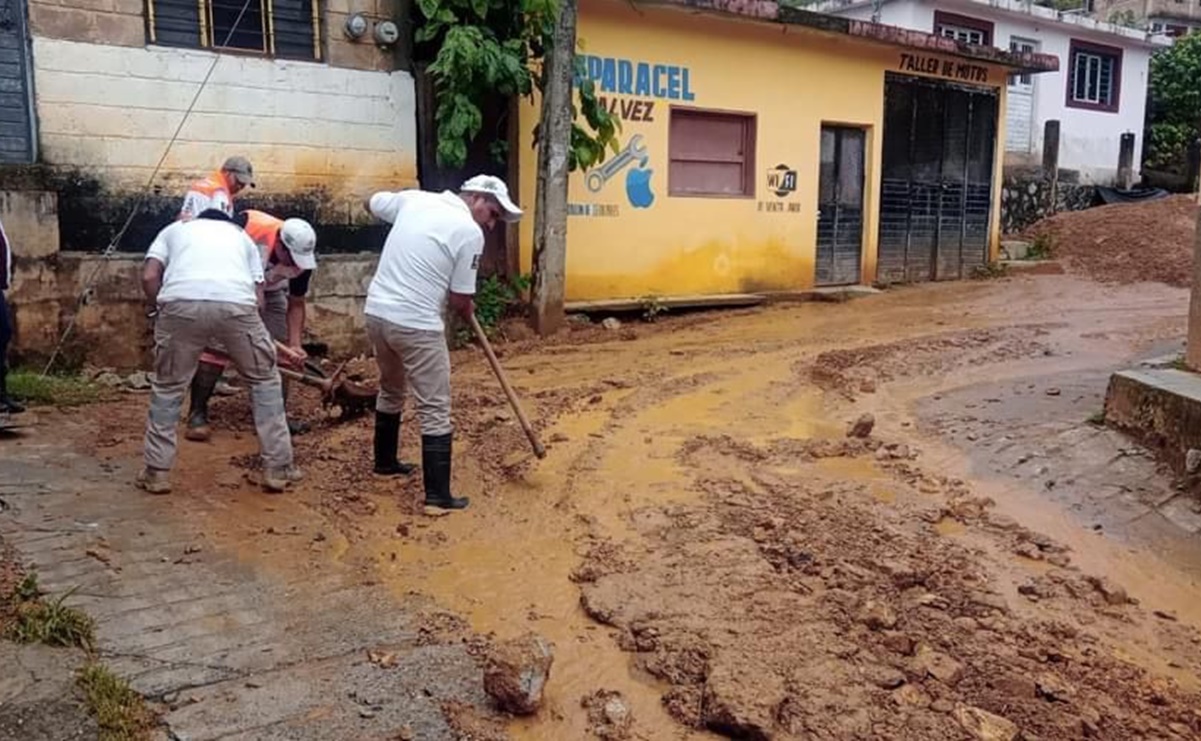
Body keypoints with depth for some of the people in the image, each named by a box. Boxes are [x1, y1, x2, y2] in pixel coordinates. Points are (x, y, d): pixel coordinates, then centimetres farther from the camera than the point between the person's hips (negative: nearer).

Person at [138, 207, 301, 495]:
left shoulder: (175, 229, 33)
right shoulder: (242, 236, 35)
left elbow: (149, 277, 15)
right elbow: (258, 297, 23)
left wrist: (159, 311, 31)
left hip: (181, 302, 0)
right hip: (236, 303, 0)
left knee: (167, 386, 21)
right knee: (265, 379, 19)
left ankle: (157, 472, 26)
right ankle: (277, 468, 21)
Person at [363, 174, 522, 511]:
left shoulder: (413, 199, 8)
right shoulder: (470, 231, -10)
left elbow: (371, 202, 28)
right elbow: (459, 301, -7)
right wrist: (469, 311, 16)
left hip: (376, 312, 8)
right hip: (416, 325, -8)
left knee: (390, 390, 28)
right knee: (435, 409, 2)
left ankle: (385, 461, 44)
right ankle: (438, 494, 3)